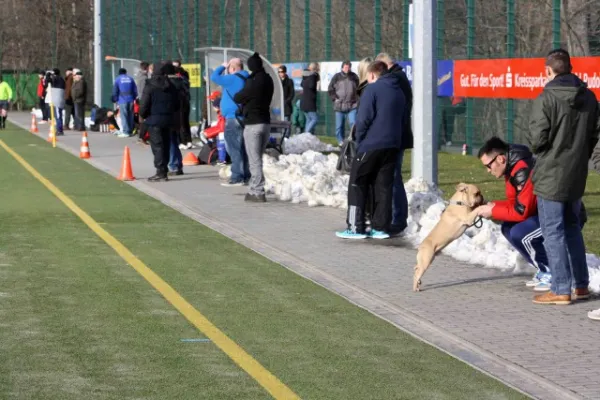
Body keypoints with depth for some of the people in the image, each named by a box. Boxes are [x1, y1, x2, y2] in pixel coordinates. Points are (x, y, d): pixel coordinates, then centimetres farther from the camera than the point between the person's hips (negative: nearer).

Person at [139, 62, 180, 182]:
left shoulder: (150, 87, -11)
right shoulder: (171, 86, 7)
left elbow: (144, 105, -13)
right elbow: (177, 104, 11)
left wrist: (143, 115, 5)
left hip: (154, 119, -6)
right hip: (168, 119, 6)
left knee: (157, 145, -4)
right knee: (166, 144, 11)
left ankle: (160, 172, -9)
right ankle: (163, 171, 15)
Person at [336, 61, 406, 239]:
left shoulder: (372, 89, -8)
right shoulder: (399, 91, 14)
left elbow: (363, 119, -13)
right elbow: (402, 120, 18)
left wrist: (358, 142, -3)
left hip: (371, 145, -6)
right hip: (393, 145, 6)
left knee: (357, 184, 2)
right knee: (383, 186, 9)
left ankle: (355, 227, -2)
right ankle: (381, 227, 7)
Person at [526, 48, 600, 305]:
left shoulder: (546, 98, -17)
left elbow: (537, 139, -19)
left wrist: (529, 136, 3)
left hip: (550, 176, -7)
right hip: (577, 177, 7)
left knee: (553, 231, 0)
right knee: (572, 228, 19)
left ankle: (561, 290, 0)